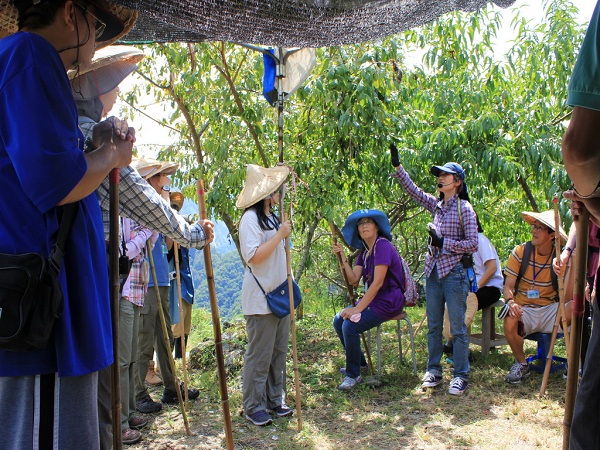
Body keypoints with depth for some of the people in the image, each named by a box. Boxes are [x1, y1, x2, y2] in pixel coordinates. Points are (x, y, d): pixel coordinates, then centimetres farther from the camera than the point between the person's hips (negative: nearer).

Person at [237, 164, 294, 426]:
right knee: (259, 356, -1)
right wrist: (280, 235, -18)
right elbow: (253, 257, -22)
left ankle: (274, 400, 25)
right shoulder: (250, 218, -12)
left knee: (278, 353, 13)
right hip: (260, 299, -9)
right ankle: (254, 408, 11)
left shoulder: (272, 217, 15)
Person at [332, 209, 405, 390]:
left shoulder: (383, 246, -17)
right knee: (338, 321, 5)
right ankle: (359, 363, 23)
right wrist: (342, 257, -9)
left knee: (350, 325, -23)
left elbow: (377, 283, -23)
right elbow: (353, 279, 1)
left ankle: (353, 375, -7)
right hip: (372, 299, 10)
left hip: (388, 302, -10)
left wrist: (358, 309, -23)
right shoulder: (365, 251, 11)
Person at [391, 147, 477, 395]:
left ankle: (460, 375, 10)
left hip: (454, 273, -6)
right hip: (433, 271, 6)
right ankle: (433, 371, 22)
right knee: (433, 325, 12)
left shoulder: (464, 208, -7)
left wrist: (443, 243, -15)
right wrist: (397, 166, 7)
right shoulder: (436, 205, 10)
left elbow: (472, 244, -11)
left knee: (457, 327, 0)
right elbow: (413, 190, 13)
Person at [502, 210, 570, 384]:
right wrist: (510, 302, -26)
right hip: (523, 309, -1)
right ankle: (521, 363, -2)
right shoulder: (520, 251, -4)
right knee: (510, 322, -33)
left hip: (549, 310, 1)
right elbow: (508, 286, -6)